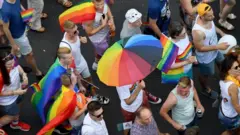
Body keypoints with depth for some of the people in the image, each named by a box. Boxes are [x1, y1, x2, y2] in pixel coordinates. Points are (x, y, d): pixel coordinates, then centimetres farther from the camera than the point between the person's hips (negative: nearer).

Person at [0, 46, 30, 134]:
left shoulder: (11, 62, -27)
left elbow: (17, 66, -2)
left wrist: (24, 75, -18)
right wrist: (15, 92, -28)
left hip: (17, 91, 7)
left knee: (17, 107, 33)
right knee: (12, 115, 20)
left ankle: (15, 123, 65)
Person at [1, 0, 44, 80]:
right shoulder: (6, 10, -38)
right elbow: (6, 28, -27)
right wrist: (13, 44, -18)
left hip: (22, 30, 7)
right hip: (18, 36, -7)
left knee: (16, 52, 29)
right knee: (29, 54, 13)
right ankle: (38, 72, 36)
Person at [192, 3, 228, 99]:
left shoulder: (207, 17, -20)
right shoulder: (198, 31, -44)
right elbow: (200, 48, -32)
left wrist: (221, 32, -8)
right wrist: (218, 46, -32)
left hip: (215, 51, 7)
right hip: (206, 57, -7)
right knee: (206, 74, 24)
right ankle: (206, 89, 55)